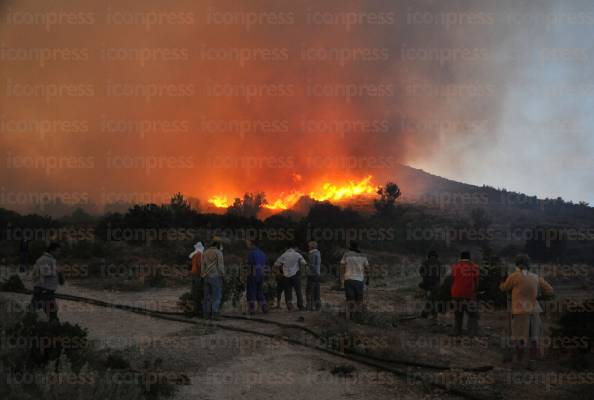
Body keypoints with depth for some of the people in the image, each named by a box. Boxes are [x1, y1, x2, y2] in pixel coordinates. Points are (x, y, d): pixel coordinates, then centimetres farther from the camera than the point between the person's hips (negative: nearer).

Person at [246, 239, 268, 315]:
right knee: (260, 292, 15)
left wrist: (248, 275, -13)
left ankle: (252, 310, -4)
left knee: (251, 293, -1)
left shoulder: (251, 253, -12)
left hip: (253, 275, -7)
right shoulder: (262, 253, 11)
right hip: (261, 275, 7)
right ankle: (264, 308, 12)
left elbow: (250, 266, -16)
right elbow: (264, 266, 13)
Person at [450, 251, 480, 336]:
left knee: (458, 314, 12)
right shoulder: (474, 266, 1)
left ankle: (457, 332, 14)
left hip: (457, 293, 1)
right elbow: (476, 281, 3)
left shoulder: (455, 266, 0)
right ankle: (473, 333, -2)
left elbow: (453, 280, 2)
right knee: (473, 314, 5)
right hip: (470, 294, -1)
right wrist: (475, 291, 16)